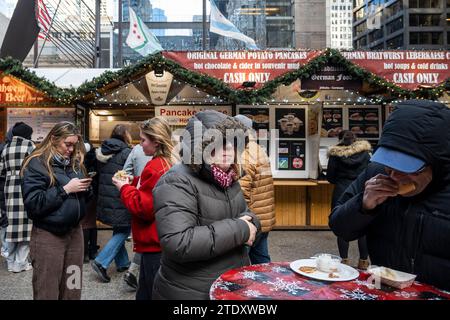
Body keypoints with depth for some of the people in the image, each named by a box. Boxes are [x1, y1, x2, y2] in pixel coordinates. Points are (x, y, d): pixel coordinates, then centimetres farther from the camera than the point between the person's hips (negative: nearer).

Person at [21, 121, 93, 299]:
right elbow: (33, 204, -18)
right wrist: (65, 189, -20)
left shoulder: (75, 162, 9)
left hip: (75, 231, 6)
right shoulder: (36, 164, -10)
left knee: (72, 289, 14)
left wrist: (85, 189, -6)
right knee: (47, 292, 8)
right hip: (48, 235, -5)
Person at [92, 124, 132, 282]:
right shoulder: (126, 152, -13)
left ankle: (123, 262, 27)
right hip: (120, 199, -8)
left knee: (118, 229, 19)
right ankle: (101, 262, -3)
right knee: (124, 230, 5)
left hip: (104, 199, 8)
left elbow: (99, 174, 16)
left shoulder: (102, 151, 9)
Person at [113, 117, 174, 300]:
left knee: (151, 293, 6)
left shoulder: (155, 167, -20)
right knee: (145, 292, 22)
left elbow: (144, 207, -22)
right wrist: (131, 182, 7)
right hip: (159, 241, 9)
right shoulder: (169, 163, 9)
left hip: (154, 245, -9)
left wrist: (124, 188, -9)